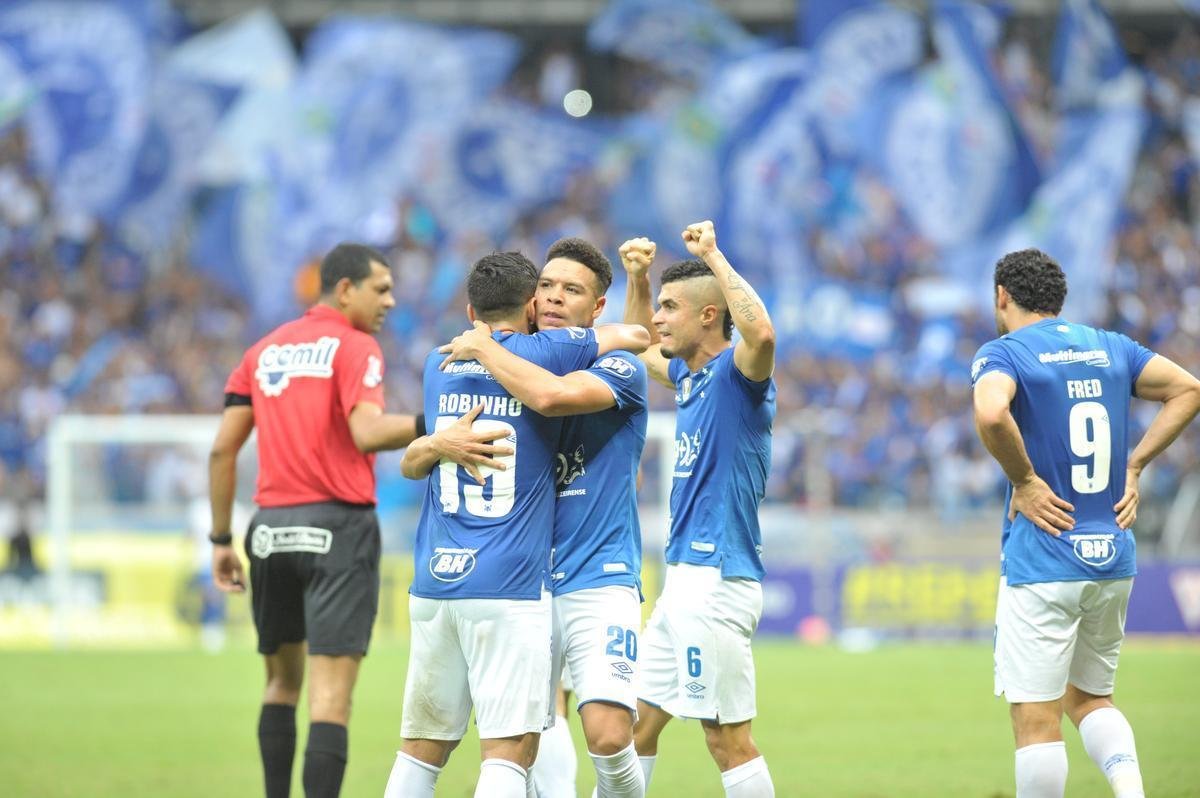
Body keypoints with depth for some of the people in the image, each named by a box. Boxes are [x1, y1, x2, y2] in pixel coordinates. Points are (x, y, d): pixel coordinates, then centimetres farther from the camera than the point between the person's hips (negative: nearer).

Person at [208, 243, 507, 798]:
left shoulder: (263, 351, 14)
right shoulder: (354, 348, -4)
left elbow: (223, 449, 11)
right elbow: (366, 431, -23)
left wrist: (221, 538, 15)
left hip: (271, 529, 6)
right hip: (337, 528, -6)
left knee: (282, 679, 20)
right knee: (331, 691, -9)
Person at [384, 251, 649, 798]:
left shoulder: (439, 366, 14)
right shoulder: (539, 352, -2)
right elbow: (636, 336, 8)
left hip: (435, 582, 5)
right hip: (508, 587, -5)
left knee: (422, 748, 9)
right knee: (510, 748, -8)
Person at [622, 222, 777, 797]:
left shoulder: (738, 373, -11)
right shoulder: (690, 376, 16)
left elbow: (761, 332, -35)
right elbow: (638, 350, 37)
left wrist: (713, 257, -25)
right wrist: (637, 278, 21)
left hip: (718, 580, -10)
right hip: (684, 577, 10)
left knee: (728, 738, -8)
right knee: (637, 721, 14)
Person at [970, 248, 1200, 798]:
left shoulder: (1002, 353, -7)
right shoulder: (1110, 348, 12)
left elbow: (990, 413, -28)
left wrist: (1024, 480, -14)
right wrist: (1133, 466, 11)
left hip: (1042, 561, -6)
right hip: (1114, 559, 6)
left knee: (1036, 720, -3)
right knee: (1089, 697, 19)